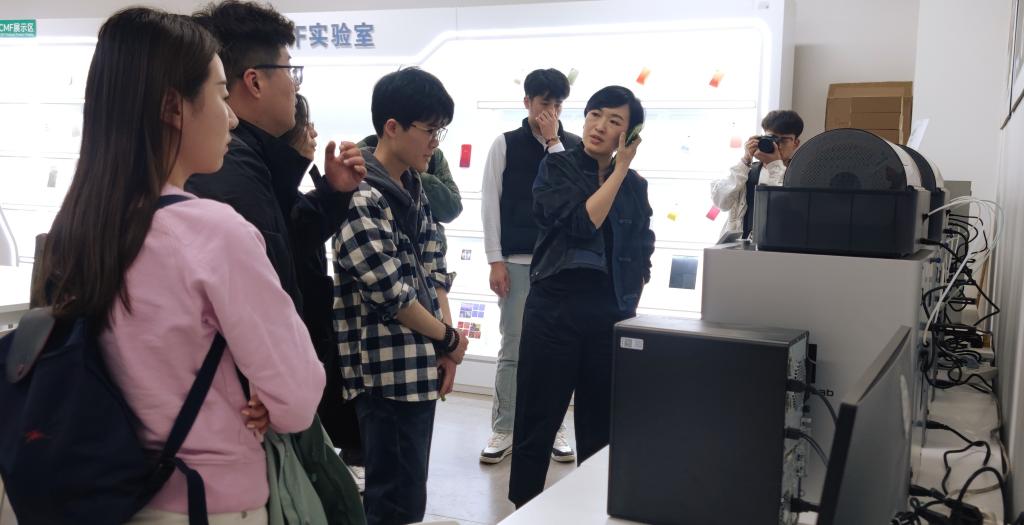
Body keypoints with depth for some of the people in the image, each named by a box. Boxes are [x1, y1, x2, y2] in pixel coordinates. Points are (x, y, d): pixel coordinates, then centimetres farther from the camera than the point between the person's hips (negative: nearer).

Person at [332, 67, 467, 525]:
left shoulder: (412, 188, 11)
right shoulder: (360, 198, -18)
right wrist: (448, 339, -7)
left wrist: (445, 340, 0)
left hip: (420, 364, 9)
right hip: (389, 371, -9)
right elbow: (390, 294, -21)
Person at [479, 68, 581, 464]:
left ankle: (553, 428, 17)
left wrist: (554, 142, -8)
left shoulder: (574, 146, 7)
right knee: (512, 348, 2)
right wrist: (496, 260, -5)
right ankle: (503, 430, 12)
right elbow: (491, 203, 1)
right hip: (517, 261, -1)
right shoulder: (505, 144, 3)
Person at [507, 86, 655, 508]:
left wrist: (631, 309, 7)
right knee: (538, 421, 4)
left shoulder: (635, 185, 9)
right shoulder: (557, 167, -1)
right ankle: (523, 509, 18)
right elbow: (581, 223, -17)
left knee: (601, 425, 11)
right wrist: (618, 171, -10)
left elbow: (641, 258, 16)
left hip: (612, 316, 3)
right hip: (555, 309, -3)